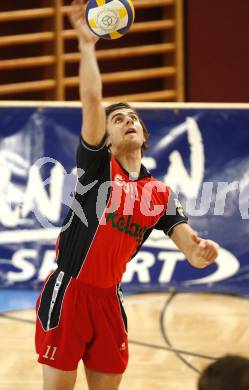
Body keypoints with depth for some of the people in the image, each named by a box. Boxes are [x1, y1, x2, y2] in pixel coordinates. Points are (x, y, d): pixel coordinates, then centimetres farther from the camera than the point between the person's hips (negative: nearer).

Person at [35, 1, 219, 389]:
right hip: (68, 293, -5)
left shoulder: (160, 194, 9)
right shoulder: (97, 165, -3)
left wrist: (201, 251, -23)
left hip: (108, 298, 5)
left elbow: (188, 245, 1)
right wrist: (87, 43, -18)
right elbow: (92, 99, -16)